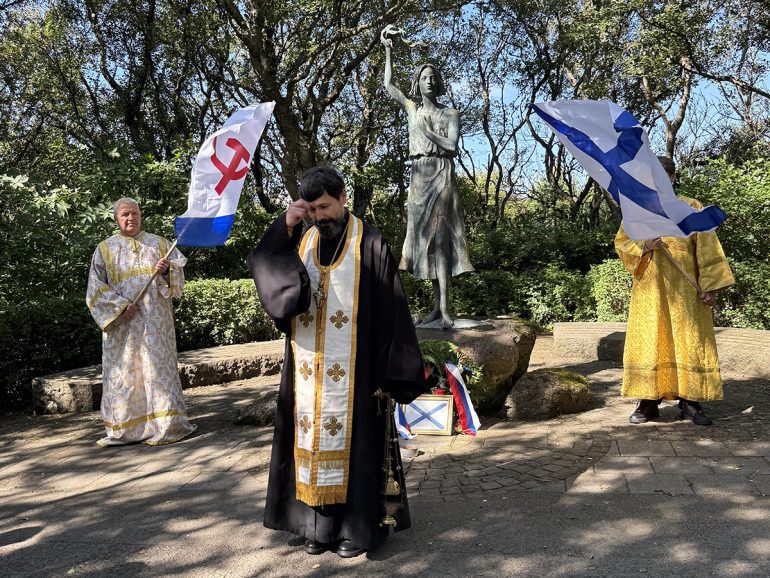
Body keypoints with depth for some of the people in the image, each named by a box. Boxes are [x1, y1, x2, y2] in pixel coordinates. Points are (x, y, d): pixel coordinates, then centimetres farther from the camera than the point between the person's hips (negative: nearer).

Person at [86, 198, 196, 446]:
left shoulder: (159, 244, 11)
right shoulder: (105, 249, 8)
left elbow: (178, 275, 7)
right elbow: (96, 287, 2)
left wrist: (166, 270, -15)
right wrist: (120, 305, -11)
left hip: (155, 321, 0)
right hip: (122, 323, 0)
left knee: (158, 367, -1)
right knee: (123, 371, 2)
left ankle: (166, 424, 2)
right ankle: (124, 428, 10)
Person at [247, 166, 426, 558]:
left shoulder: (369, 245, -6)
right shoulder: (300, 242, 8)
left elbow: (390, 310, -7)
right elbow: (259, 266, -3)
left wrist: (389, 372, -10)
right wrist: (284, 227, -13)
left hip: (352, 370, -4)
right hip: (308, 371, 5)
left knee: (352, 439, 2)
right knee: (313, 438, 9)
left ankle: (358, 525, 14)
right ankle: (319, 524, 20)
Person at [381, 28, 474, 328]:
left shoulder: (450, 113, 6)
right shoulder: (412, 110, 16)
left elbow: (452, 146, -7)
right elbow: (388, 84, 16)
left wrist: (426, 131, -4)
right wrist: (388, 50, 12)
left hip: (441, 176, -4)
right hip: (418, 178, 4)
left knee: (439, 237, -14)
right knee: (425, 237, 2)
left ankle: (445, 308, -18)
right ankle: (436, 306, 6)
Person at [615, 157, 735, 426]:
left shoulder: (692, 207, 8)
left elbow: (707, 248, 3)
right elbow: (621, 242, 9)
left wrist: (710, 285, -7)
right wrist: (644, 246, -13)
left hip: (684, 289, -1)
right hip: (650, 288, 1)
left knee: (689, 340, -2)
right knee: (648, 341, -2)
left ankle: (690, 402, 3)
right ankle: (648, 401, 2)